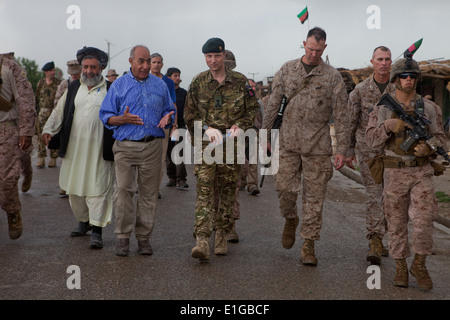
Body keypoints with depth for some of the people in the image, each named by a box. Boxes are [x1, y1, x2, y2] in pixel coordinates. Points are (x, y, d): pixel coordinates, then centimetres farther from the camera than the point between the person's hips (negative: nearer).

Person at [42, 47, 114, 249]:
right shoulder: (73, 88, 14)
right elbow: (59, 111, 13)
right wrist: (49, 130, -2)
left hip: (99, 149, -4)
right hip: (74, 147, 5)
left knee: (97, 188, -8)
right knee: (74, 187, 11)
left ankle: (97, 230, -6)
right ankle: (83, 221, 29)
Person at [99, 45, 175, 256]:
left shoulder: (160, 85, 14)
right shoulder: (119, 85, 7)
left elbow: (170, 110, 19)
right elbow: (106, 115, 6)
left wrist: (167, 118, -5)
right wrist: (123, 119, -13)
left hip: (153, 146, 2)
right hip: (125, 146, -2)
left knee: (149, 193, 3)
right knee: (123, 189, -10)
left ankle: (144, 237, 11)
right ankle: (123, 237, 0)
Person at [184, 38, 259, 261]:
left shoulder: (240, 81, 5)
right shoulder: (198, 83, 5)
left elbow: (252, 109, 11)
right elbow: (189, 115, 8)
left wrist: (240, 125, -8)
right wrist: (207, 129, -8)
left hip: (232, 144, 1)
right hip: (205, 143, -1)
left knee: (228, 190, 7)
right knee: (204, 190, -11)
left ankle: (221, 236, 22)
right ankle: (202, 240, -17)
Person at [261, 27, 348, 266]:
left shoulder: (333, 77, 0)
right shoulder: (287, 70, 6)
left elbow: (340, 116, 0)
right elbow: (273, 104, 10)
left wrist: (341, 149, -5)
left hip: (317, 146, -1)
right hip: (289, 142, 1)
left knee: (314, 196, 0)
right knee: (285, 187, 0)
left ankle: (308, 244, 8)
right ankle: (290, 219, 32)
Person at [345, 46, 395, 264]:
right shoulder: (360, 90, 0)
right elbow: (350, 122, 5)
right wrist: (348, 151, 3)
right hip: (368, 149, -2)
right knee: (373, 194, -8)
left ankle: (378, 240, 22)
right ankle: (375, 242, -11)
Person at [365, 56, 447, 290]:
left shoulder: (429, 108, 4)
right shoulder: (382, 109, 1)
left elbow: (440, 137, 5)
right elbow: (372, 140, -5)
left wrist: (428, 147, -17)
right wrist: (390, 125, -22)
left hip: (422, 172, 0)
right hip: (394, 173, 0)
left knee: (424, 219, -11)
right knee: (396, 222, 6)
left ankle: (419, 265, 7)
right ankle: (400, 267, 20)